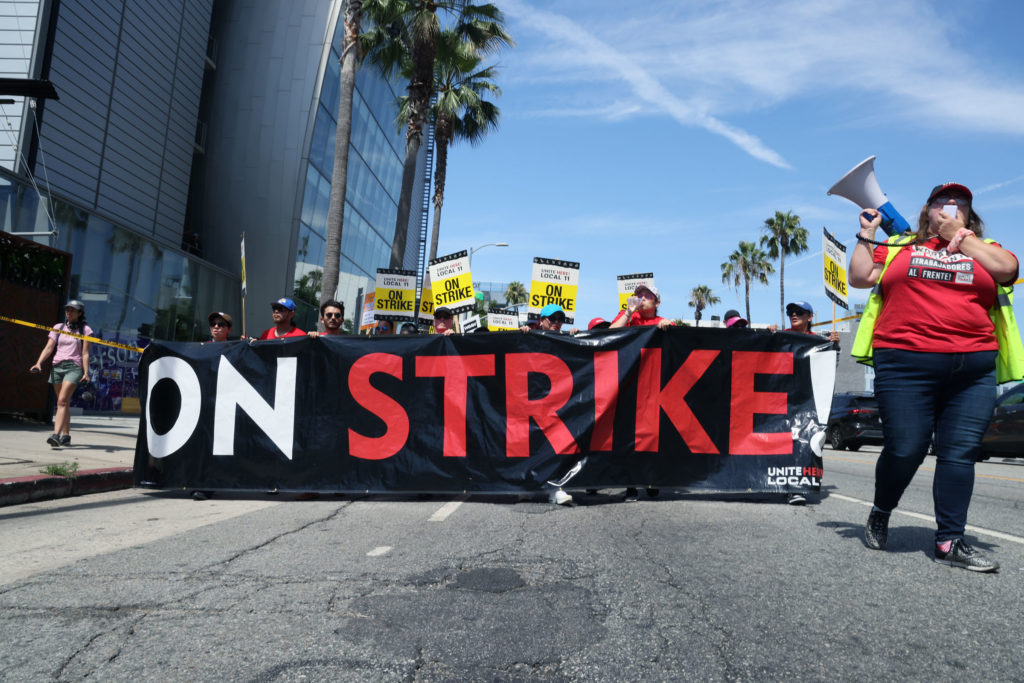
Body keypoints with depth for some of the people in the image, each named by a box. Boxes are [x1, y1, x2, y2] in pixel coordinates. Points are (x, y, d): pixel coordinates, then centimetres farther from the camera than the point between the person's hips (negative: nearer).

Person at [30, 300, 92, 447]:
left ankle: (56, 435, -25)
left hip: (73, 367, -4)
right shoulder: (58, 328, 14)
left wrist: (86, 373, -9)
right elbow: (48, 348, 7)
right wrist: (39, 363, -8)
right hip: (57, 367, 4)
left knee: (62, 401, -17)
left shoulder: (85, 330, 5)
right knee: (64, 403, 9)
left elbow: (85, 353, 0)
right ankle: (66, 436, 16)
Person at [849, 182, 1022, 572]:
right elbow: (859, 278, 9)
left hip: (974, 368, 3)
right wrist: (866, 234, 9)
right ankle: (879, 515, 20)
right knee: (905, 448, -5)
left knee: (960, 452, -1)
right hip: (906, 364, -2)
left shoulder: (983, 249, 19)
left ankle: (950, 542, 6)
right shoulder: (899, 247, 15)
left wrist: (961, 235, 4)